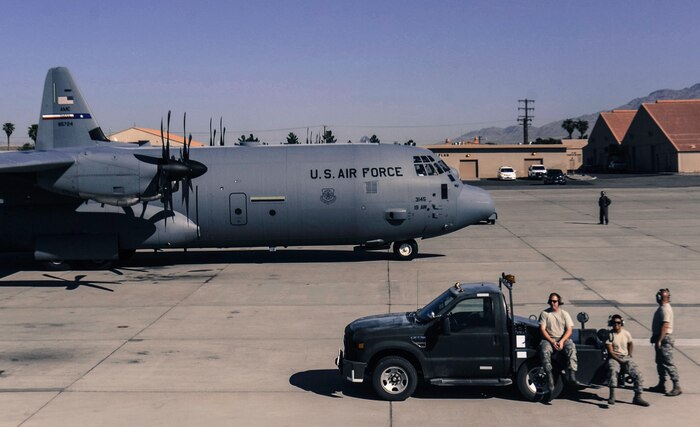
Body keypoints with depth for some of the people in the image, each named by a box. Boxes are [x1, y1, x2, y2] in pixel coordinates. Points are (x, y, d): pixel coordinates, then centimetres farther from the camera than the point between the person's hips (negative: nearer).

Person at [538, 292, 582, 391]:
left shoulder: (564, 314, 9)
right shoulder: (544, 313, 5)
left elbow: (569, 330, 1)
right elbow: (542, 329, -2)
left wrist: (562, 341, -16)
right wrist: (552, 342, -14)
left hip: (563, 338, 1)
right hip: (548, 339, -1)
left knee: (571, 349, -29)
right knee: (545, 351, -32)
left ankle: (572, 376, -34)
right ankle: (549, 378, -31)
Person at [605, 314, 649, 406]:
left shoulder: (626, 333, 5)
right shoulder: (609, 335, -6)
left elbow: (631, 344, 25)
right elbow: (610, 351, -9)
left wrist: (629, 355, 12)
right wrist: (619, 360, -18)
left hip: (626, 357, 4)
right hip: (614, 357, -4)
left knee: (637, 373, -17)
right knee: (613, 370, -35)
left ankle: (637, 397, -9)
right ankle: (612, 396, -38)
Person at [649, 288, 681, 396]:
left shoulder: (665, 309, -18)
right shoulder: (662, 308, 13)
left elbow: (665, 325, -24)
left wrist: (659, 340, -24)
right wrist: (655, 337, 24)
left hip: (665, 338, -11)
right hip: (660, 338, 11)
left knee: (668, 363, -10)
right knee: (660, 363, 16)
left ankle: (677, 387, -9)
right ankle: (661, 385, 24)